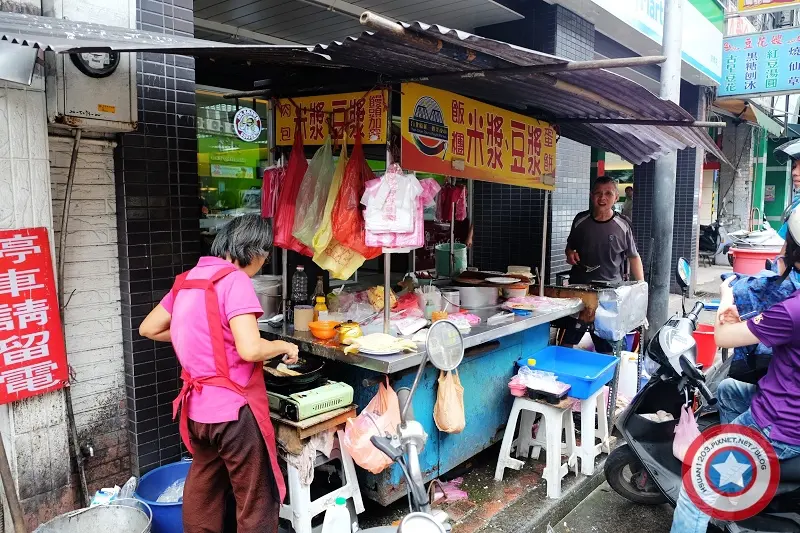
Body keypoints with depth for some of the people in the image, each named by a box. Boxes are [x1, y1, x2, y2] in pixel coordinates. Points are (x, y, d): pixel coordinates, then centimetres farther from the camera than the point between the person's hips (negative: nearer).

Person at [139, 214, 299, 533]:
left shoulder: (187, 280, 8)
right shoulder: (234, 280, -17)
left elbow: (148, 329, 17)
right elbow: (250, 349, -26)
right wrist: (284, 346, -8)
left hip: (197, 408, 8)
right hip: (233, 409, -8)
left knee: (203, 490, 26)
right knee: (257, 502, 8)